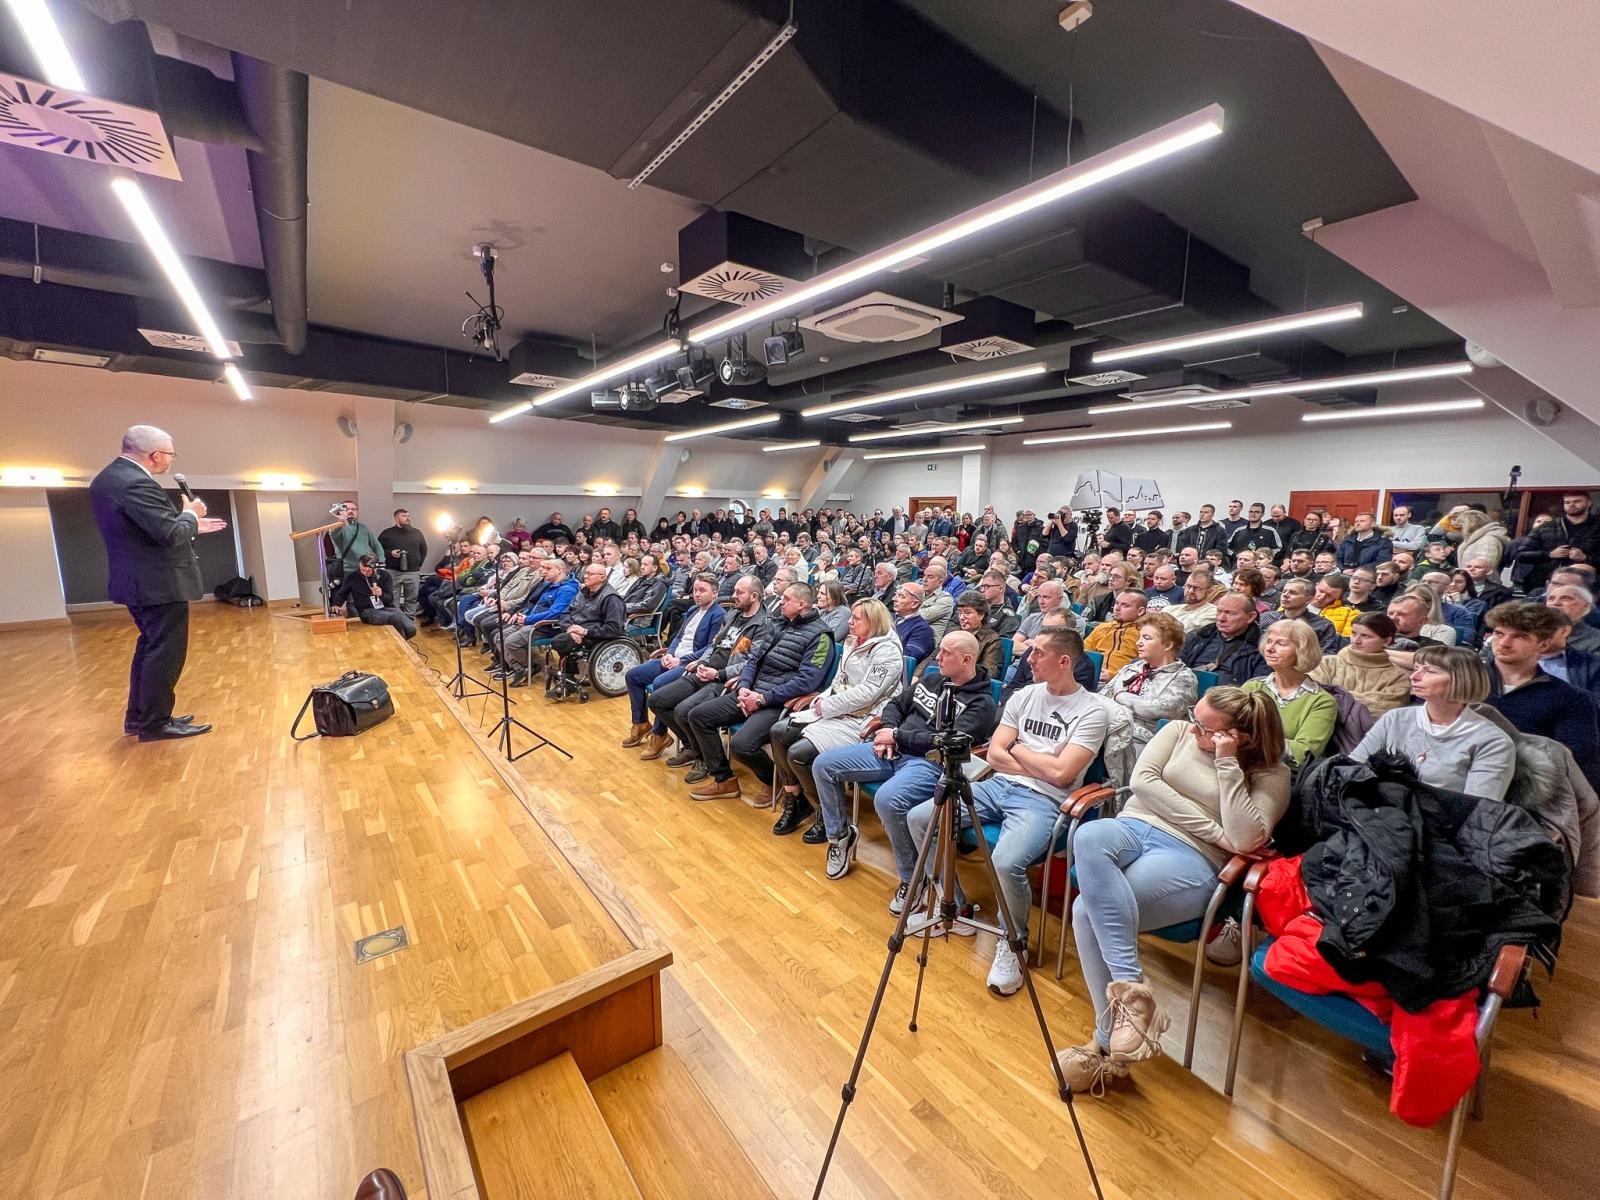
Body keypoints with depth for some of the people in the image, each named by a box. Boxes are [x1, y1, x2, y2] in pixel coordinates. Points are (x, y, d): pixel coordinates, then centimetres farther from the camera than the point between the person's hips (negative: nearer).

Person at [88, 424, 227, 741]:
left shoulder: (109, 477, 10)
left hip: (141, 581, 11)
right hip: (159, 583, -11)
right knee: (166, 651, -1)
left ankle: (138, 715, 28)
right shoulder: (135, 484, -22)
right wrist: (190, 515, -9)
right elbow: (169, 534, -26)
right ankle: (155, 723, 8)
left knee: (150, 647, 20)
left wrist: (191, 525, 16)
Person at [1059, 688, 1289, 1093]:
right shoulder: (1179, 730, 14)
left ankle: (1110, 1043, -16)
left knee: (1088, 910, -31)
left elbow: (1245, 839, -12)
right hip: (1134, 826, 4)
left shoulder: (1271, 774, 4)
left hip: (1190, 859, -4)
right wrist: (1213, 829, -4)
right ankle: (1129, 987, -31)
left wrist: (1227, 764, -13)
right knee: (1088, 837, -36)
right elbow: (1143, 780, 1)